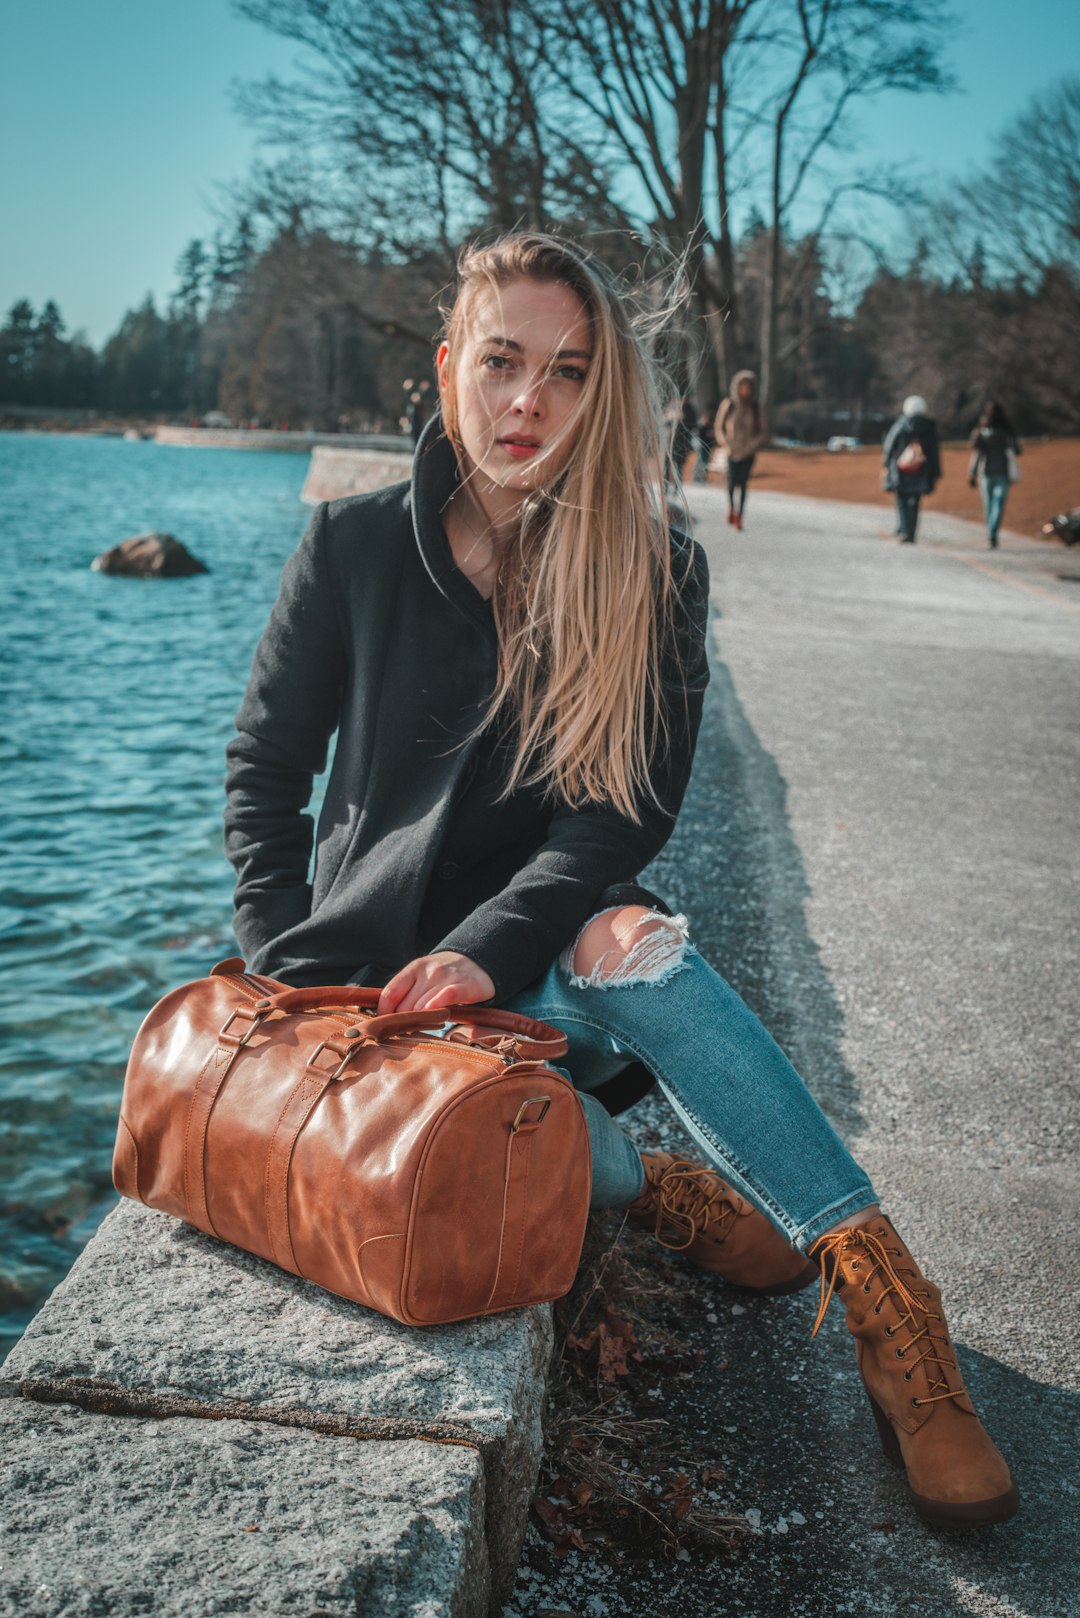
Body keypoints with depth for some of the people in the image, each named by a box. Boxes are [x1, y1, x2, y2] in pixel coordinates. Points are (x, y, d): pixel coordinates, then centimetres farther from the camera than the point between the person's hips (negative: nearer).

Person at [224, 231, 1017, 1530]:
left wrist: (487, 949, -23)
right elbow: (266, 762, 5)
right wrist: (289, 972, -6)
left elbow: (628, 809, -8)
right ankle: (656, 1194, -6)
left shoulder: (654, 573, -2)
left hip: (559, 950, 1)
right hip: (384, 954, 0)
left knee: (629, 944, -36)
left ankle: (891, 1316, -30)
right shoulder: (356, 547, -1)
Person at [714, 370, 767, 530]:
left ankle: (738, 516, 2)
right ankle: (731, 506, 23)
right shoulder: (728, 405, -1)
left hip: (748, 452, 1)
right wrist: (726, 445, -4)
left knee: (743, 484, -6)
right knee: (732, 482, -8)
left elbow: (764, 431, 7)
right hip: (732, 451, -1)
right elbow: (719, 428, 7)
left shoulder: (756, 408, 1)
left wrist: (752, 445, -7)